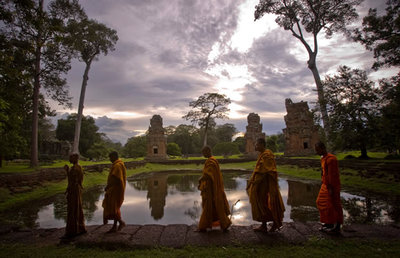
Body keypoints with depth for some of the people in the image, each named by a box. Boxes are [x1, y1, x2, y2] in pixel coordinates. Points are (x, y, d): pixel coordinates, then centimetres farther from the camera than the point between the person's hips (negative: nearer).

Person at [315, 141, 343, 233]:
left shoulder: (330, 159, -21)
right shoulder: (323, 158, 11)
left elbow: (332, 175, -22)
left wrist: (331, 188, -21)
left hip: (332, 187, -10)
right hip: (325, 186, 10)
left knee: (333, 205, -1)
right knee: (321, 203, 15)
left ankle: (336, 227, 12)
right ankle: (329, 223, 28)